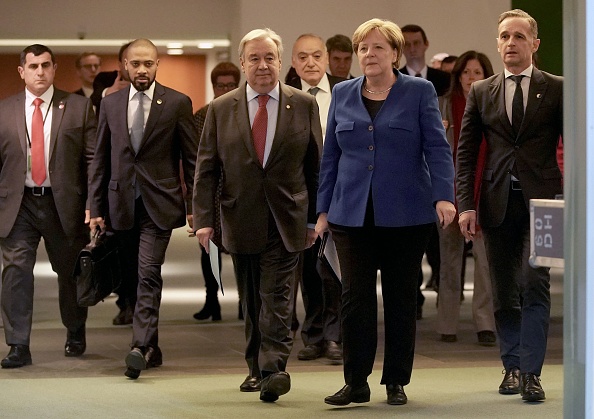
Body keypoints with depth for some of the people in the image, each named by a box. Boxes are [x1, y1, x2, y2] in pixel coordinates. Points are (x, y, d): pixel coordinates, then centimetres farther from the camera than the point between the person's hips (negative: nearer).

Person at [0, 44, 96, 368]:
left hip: (64, 204, 0)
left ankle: (75, 335, 35)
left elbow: (93, 159, -1)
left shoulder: (78, 107, 1)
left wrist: (94, 204, -8)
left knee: (70, 272, 13)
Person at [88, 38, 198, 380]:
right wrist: (96, 208, 7)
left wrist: (193, 206, -4)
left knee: (149, 274, -15)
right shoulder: (110, 104, 9)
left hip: (159, 203, -4)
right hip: (122, 203, 4)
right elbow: (101, 160, 11)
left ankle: (141, 346, -22)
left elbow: (192, 159, 1)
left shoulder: (177, 103, 0)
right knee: (138, 276, 9)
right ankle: (152, 348, 17)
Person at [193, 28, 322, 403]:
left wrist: (316, 218, 3)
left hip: (286, 221, -2)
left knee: (277, 299, -10)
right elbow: (206, 170, 3)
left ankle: (274, 369, -16)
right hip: (242, 222, 2)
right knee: (252, 303, 10)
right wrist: (204, 219, -6)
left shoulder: (304, 105, 2)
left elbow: (316, 167, 5)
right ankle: (257, 369, 20)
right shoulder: (221, 109, 4)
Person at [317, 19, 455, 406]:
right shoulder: (343, 94, 10)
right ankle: (356, 382, 2)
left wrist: (443, 196, -18)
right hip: (352, 214, 2)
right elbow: (330, 156, 13)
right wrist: (324, 209, 9)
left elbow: (437, 148, -5)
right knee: (355, 296, -4)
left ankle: (396, 381, 13)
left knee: (402, 297, 5)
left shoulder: (420, 92, 1)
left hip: (406, 214, -2)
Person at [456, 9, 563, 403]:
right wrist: (466, 204, 0)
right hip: (497, 203, 3)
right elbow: (466, 152, 9)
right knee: (504, 292, 7)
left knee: (534, 284, -12)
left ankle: (531, 373, -13)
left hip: (541, 200, -3)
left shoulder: (557, 89, 3)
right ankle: (512, 366, 17)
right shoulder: (481, 92, 10)